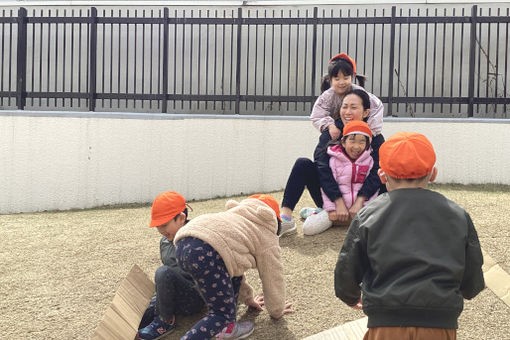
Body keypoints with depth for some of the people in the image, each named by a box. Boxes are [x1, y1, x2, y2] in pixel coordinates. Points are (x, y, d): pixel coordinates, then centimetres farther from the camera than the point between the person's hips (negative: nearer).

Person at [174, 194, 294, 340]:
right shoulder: (267, 236, 20)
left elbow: (235, 263, 50)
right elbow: (272, 277, 24)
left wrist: (248, 298, 58)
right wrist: (277, 311, 41)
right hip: (206, 253, -9)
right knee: (223, 313, 3)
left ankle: (226, 327, 25)